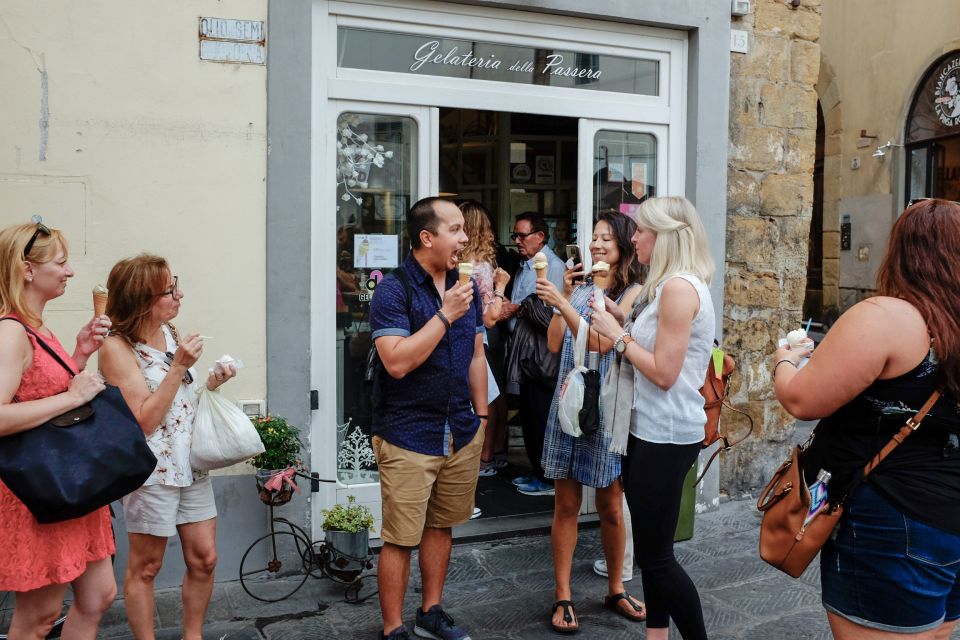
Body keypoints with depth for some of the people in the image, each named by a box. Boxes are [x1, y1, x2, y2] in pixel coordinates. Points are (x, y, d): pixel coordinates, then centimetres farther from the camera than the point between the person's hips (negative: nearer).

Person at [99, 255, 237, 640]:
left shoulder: (170, 333, 7)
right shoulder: (118, 348, -13)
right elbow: (144, 421, -17)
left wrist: (211, 385, -1)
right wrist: (178, 366, -20)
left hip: (191, 464, 7)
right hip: (152, 470, -7)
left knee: (204, 558, 10)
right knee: (145, 566, 7)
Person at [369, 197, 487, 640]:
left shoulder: (466, 286, 9)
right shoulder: (393, 290, -12)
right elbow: (397, 362, -23)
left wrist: (481, 416, 14)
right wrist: (445, 314, -21)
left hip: (462, 434, 6)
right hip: (409, 438, -6)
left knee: (440, 526, 17)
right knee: (400, 539, 2)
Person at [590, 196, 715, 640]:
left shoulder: (679, 287, -18)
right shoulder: (668, 286, 15)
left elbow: (664, 373, -21)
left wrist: (618, 335, -13)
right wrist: (615, 324, 7)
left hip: (666, 435, -10)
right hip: (650, 430, 10)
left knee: (655, 557, -1)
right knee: (651, 550, 16)